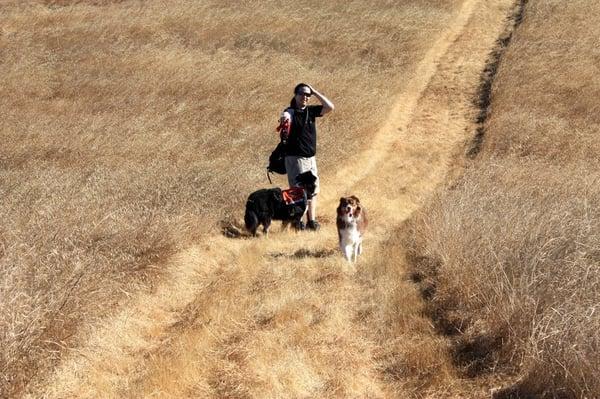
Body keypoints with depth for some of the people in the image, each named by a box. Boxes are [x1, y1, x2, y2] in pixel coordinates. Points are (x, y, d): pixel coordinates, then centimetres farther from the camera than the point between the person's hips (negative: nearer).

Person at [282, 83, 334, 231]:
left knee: (313, 190, 12)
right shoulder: (290, 112, -10)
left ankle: (311, 221, 20)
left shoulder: (311, 111, 8)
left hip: (311, 158, 7)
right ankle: (297, 223, -4)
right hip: (295, 158, -7)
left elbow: (330, 107, 2)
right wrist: (284, 119, -58)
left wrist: (315, 92, -2)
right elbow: (285, 116, -33)